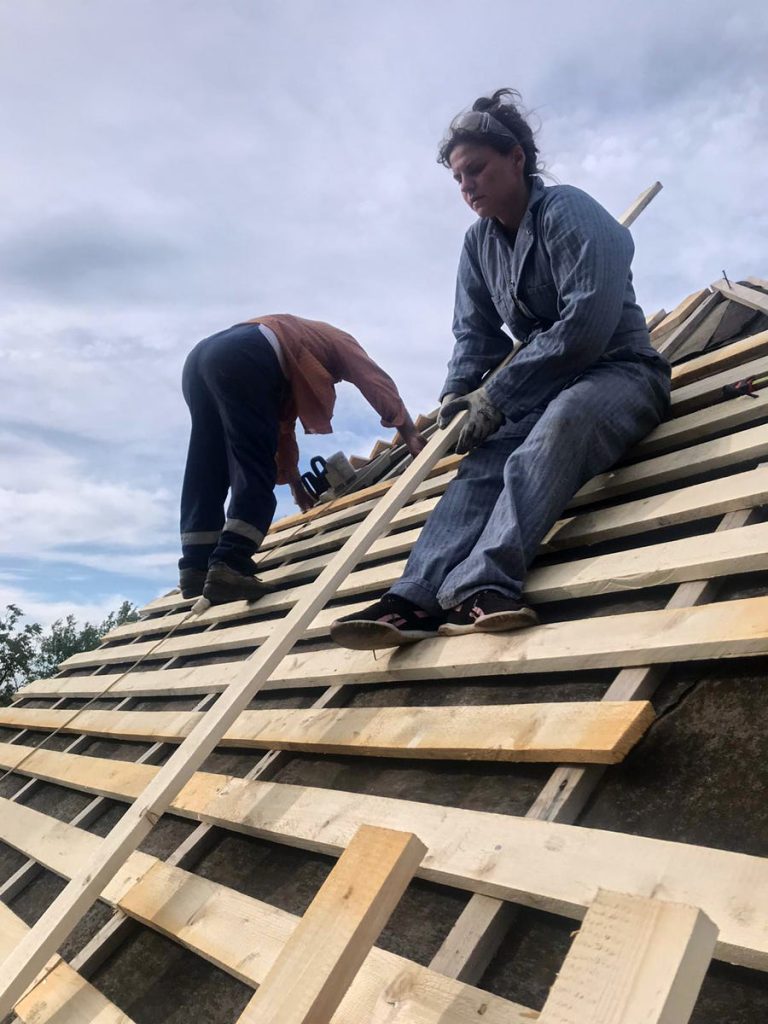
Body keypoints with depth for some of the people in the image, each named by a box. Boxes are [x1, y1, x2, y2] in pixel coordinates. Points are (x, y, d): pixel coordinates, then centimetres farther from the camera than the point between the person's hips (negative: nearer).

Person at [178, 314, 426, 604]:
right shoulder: (336, 340, 29)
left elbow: (281, 426, 42)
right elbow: (381, 387, 19)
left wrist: (296, 484, 45)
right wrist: (412, 437, 25)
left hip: (200, 356, 8)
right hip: (241, 360, -8)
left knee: (207, 472, 9)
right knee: (255, 470, -11)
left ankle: (196, 568, 3)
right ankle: (228, 567, -22)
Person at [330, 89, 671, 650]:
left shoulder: (567, 210, -10)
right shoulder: (479, 244, 12)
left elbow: (587, 321, -21)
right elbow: (476, 335, 10)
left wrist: (496, 396, -21)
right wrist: (456, 396, -12)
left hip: (619, 370, -6)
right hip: (544, 384, 6)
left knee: (560, 423, -39)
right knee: (483, 462, -23)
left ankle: (482, 586, -54)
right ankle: (417, 598, -42)